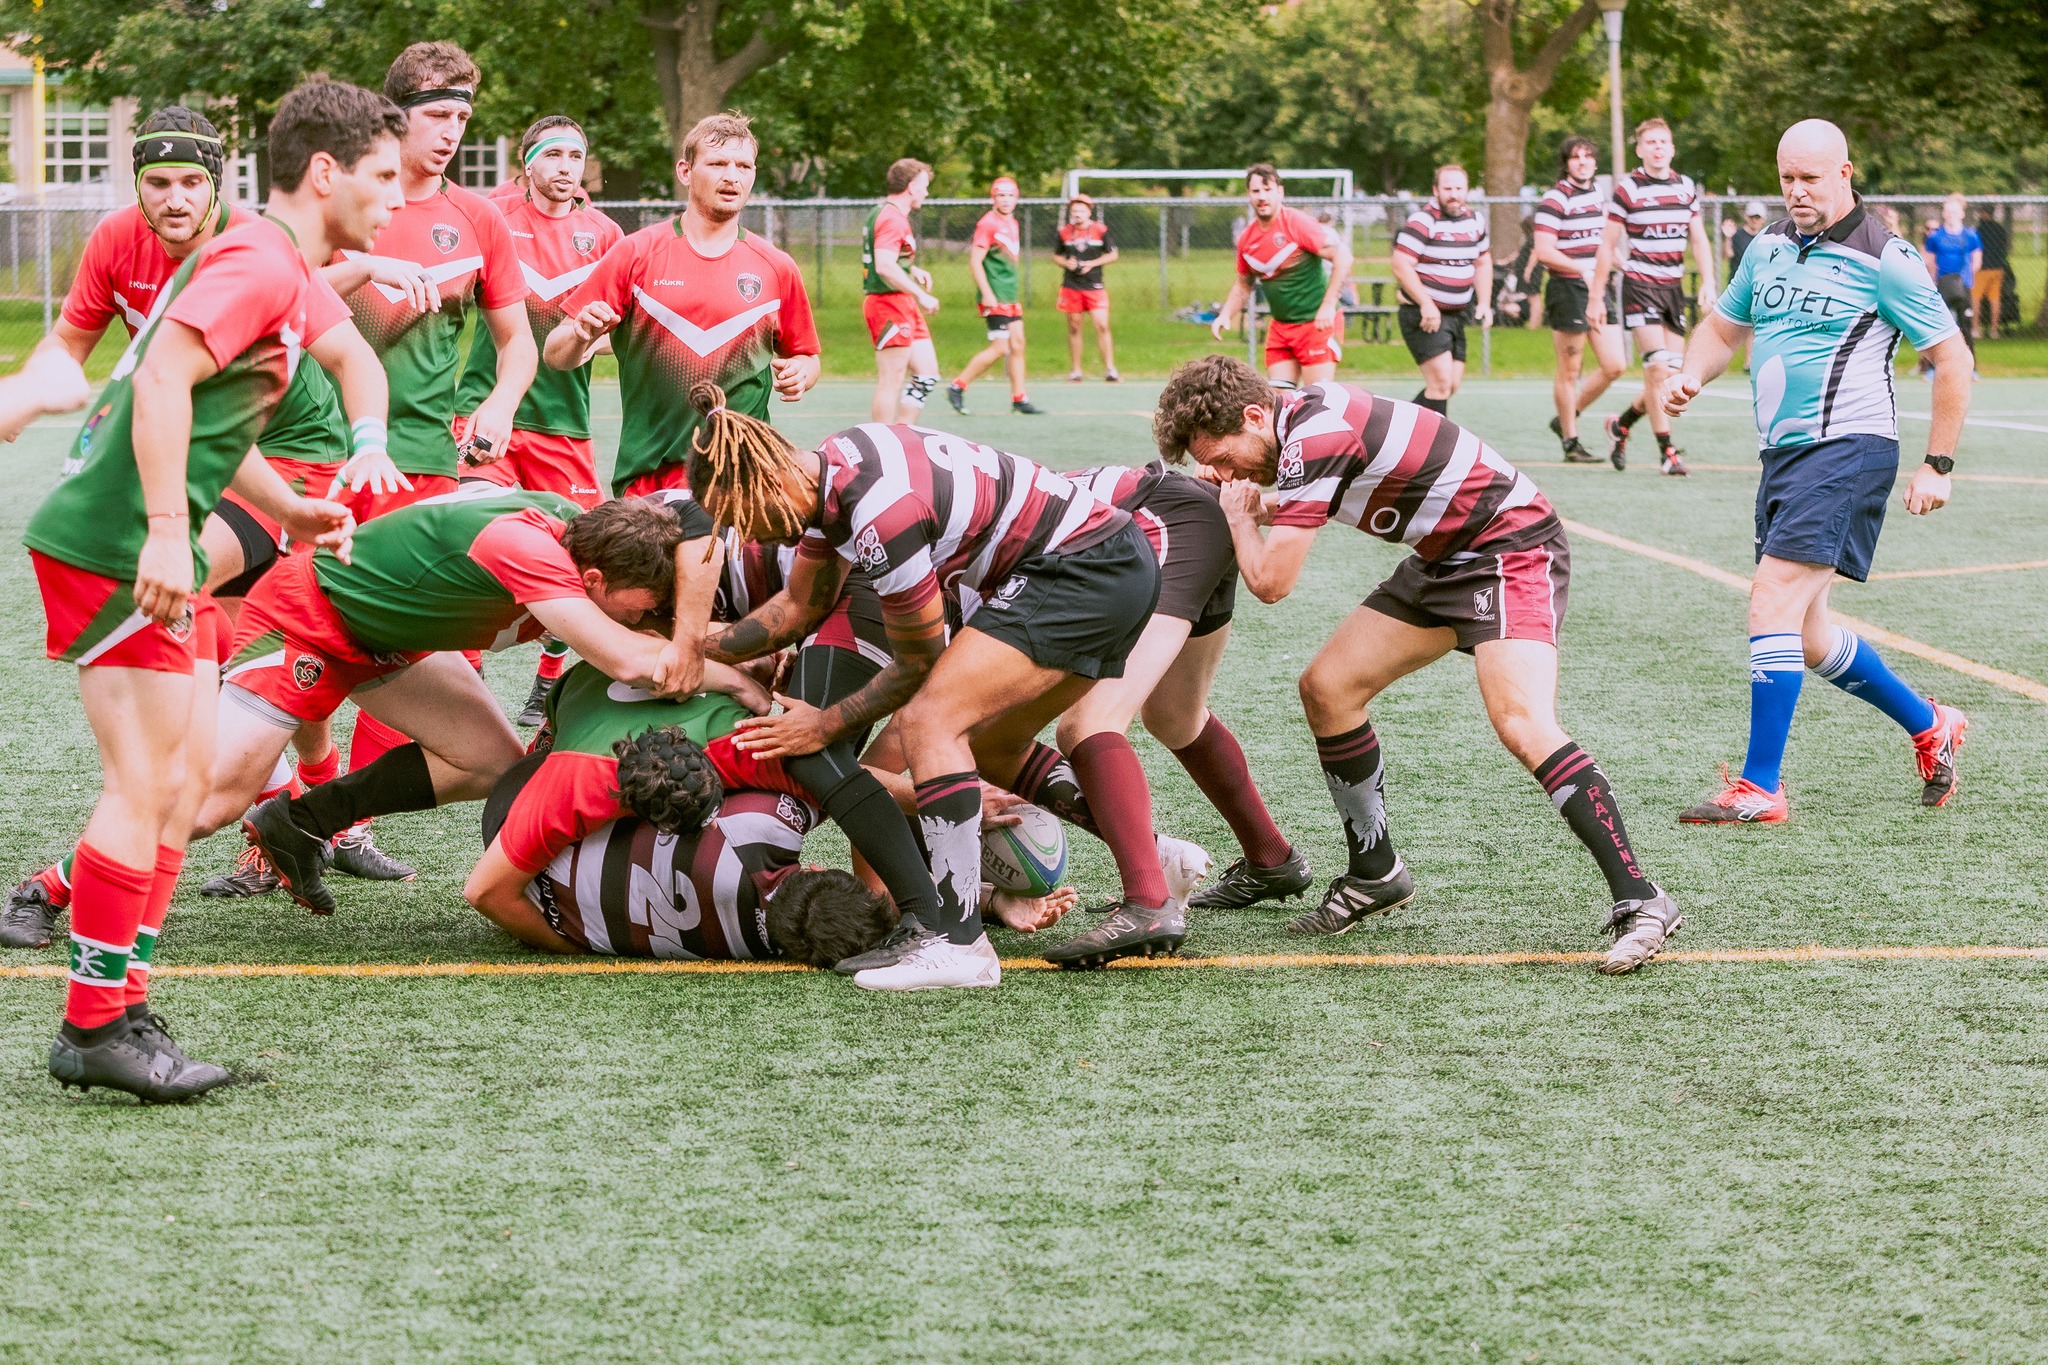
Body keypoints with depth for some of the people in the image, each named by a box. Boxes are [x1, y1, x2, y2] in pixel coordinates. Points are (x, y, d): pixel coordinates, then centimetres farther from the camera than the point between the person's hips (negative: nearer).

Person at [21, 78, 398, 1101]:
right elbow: (162, 379, -25)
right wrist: (167, 533, -29)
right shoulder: (259, 263, -14)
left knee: (185, 772, 10)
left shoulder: (290, 277, 19)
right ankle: (96, 1025, -4)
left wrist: (287, 509, 21)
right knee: (146, 779, -10)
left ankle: (118, 1015, 15)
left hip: (153, 547, 11)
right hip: (114, 544, -11)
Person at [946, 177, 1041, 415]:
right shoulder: (988, 224, -13)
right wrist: (987, 294, -21)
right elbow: (975, 261, -17)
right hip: (994, 297, -9)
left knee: (1017, 344, 8)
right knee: (999, 347, -11)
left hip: (1010, 297, 9)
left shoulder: (1011, 223, 13)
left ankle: (1019, 398, 14)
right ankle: (958, 387, -2)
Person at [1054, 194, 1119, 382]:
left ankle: (1110, 370, -8)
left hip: (1094, 287, -2)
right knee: (1074, 329, 5)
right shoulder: (1065, 232, 6)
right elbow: (1056, 256, 16)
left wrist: (1092, 263, -9)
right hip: (1071, 287, 2)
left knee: (1102, 326, -11)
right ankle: (1075, 371, 13)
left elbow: (1112, 254, 4)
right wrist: (1066, 263, -6)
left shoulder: (1100, 230, 0)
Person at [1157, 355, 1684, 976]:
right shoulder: (1302, 414, 3)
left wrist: (1240, 516, -4)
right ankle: (1375, 875, 20)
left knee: (1520, 721, -28)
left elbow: (1270, 581, -22)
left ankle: (1639, 901, -28)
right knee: (1326, 689, 6)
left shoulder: (1314, 437, -26)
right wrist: (1261, 509, 7)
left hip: (1512, 546, -10)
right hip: (1443, 558, 10)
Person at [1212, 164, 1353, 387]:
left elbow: (1343, 257, -19)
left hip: (1317, 324, -6)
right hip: (1280, 326, 6)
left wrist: (1328, 305, -25)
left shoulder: (1297, 223, -14)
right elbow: (1243, 283, 23)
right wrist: (1225, 315, 7)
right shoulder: (1246, 239, 6)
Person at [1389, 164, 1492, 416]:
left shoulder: (1475, 222, 11)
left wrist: (1484, 303, 10)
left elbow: (1483, 263, 24)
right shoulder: (1423, 220, -12)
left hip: (1456, 316, 8)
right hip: (1423, 316, -8)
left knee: (1451, 385, 6)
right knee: (1441, 381, -16)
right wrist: (1426, 304, -24)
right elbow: (1401, 265, -18)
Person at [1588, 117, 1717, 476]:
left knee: (1672, 374, 2)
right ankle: (1666, 451, -7)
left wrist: (1708, 282, -2)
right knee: (1657, 368, -14)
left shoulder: (1686, 188, 10)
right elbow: (1607, 246, -1)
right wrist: (1596, 297, -3)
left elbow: (1699, 240, 13)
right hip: (1640, 284, -5)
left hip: (1673, 287, 5)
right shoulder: (1627, 188, -4)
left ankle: (1621, 424, 25)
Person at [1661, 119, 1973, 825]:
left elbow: (1953, 359, -5)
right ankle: (1929, 727, 33)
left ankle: (1760, 787, -16)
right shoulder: (1769, 247, 12)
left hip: (1848, 447, -8)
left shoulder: (1883, 259, -8)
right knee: (1806, 635, 12)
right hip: (1782, 451, 8)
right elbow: (1723, 325, 26)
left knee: (1773, 602, -18)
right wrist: (1690, 376, 4)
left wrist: (1937, 466, -7)